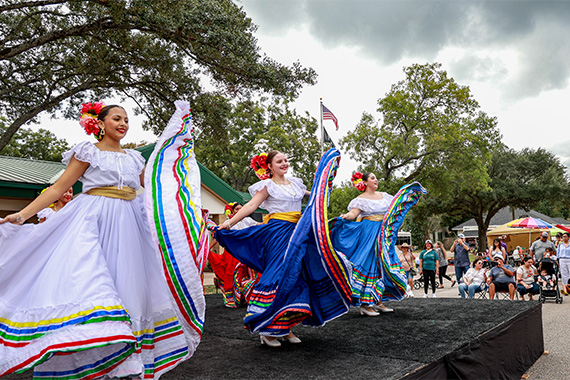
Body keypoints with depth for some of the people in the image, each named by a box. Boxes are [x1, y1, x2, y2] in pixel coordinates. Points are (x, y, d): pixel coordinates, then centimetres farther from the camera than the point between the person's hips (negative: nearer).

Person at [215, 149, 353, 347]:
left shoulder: (295, 182, 17)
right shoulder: (268, 185, 0)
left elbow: (313, 196, 32)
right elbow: (251, 206, -7)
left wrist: (324, 176, 28)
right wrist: (229, 223, -16)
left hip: (298, 233, 6)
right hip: (278, 232, -6)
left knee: (294, 277, 4)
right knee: (279, 276, -11)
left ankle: (285, 327, 13)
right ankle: (267, 329, -2)